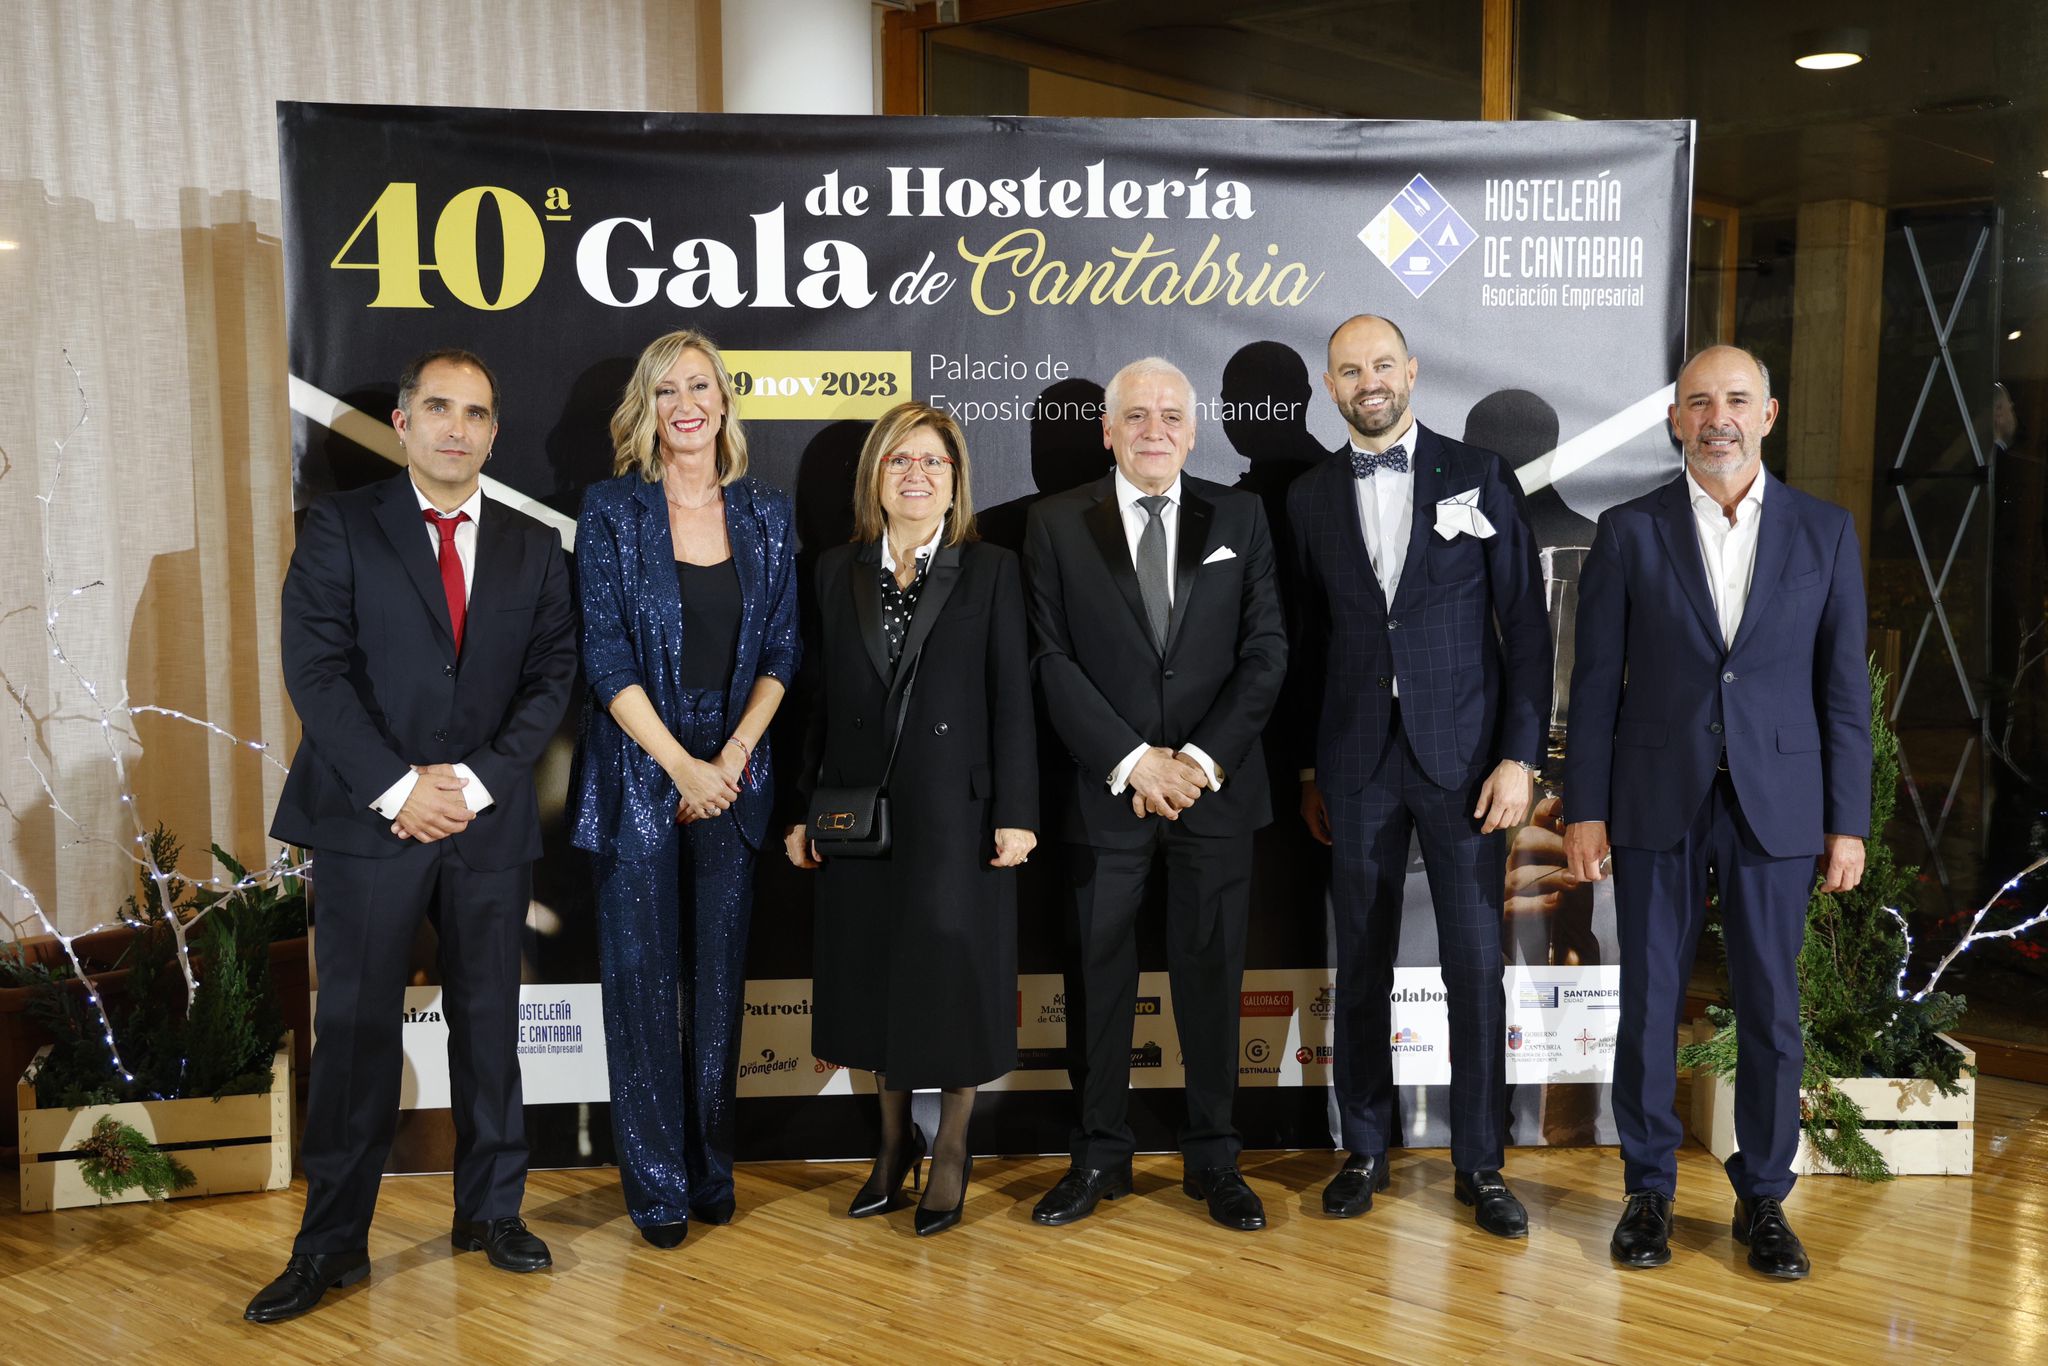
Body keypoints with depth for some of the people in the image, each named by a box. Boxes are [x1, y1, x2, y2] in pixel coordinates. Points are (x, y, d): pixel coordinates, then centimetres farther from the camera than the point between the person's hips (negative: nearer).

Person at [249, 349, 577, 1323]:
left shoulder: (533, 547, 11)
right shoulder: (340, 528, 3)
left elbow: (552, 676, 4)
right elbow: (316, 669, -5)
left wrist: (477, 780, -9)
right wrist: (398, 788, -13)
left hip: (490, 822, 3)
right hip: (368, 817, -2)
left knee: (489, 1024, 9)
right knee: (356, 1030, 0)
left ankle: (490, 1212, 23)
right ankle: (332, 1244, 11)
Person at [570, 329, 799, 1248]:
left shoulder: (765, 514, 7)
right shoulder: (611, 510, -2)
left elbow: (781, 649, 6)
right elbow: (605, 655, -7)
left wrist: (736, 751, -7)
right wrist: (681, 765, -13)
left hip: (733, 775, 3)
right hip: (638, 775, -2)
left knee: (720, 975, 9)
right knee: (643, 976, 2)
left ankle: (712, 1169, 22)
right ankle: (655, 1183, 14)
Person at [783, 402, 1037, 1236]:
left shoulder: (992, 573, 0)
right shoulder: (836, 573, 8)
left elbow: (1013, 699, -5)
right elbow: (818, 699, 7)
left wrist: (1015, 814, -10)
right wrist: (802, 810, 4)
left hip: (956, 812, -3)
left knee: (955, 976, 5)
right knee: (874, 976, 12)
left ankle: (952, 1151, 23)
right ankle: (895, 1141, 30)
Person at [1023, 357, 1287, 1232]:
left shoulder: (1239, 519, 6)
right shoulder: (1058, 525, 2)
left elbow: (1265, 652, 1)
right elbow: (1051, 659, -4)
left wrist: (1202, 757, -10)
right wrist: (1132, 759, -12)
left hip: (1216, 787, 1)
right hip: (1104, 789, 0)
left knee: (1211, 973, 7)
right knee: (1098, 976, 6)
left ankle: (1214, 1159, 20)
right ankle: (1099, 1155, 21)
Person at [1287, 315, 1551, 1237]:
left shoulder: (1480, 476, 2)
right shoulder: (1310, 497, 8)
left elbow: (1525, 625, 0)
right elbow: (1306, 641, 10)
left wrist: (1520, 755, -7)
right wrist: (1308, 769, 7)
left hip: (1463, 755, -2)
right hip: (1357, 762, 2)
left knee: (1475, 964, 1)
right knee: (1361, 964, 8)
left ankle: (1479, 1163, 14)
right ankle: (1364, 1150, 21)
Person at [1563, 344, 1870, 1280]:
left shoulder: (1825, 533, 5)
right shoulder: (1630, 531, 1)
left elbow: (1843, 687, 4)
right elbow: (1596, 681, 1)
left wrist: (1847, 823, 1)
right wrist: (1584, 809, -3)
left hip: (1775, 806, 1)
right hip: (1656, 805, -1)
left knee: (1771, 1010, 6)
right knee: (1649, 1003, 6)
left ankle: (1763, 1200, 22)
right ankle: (1648, 1192, 20)